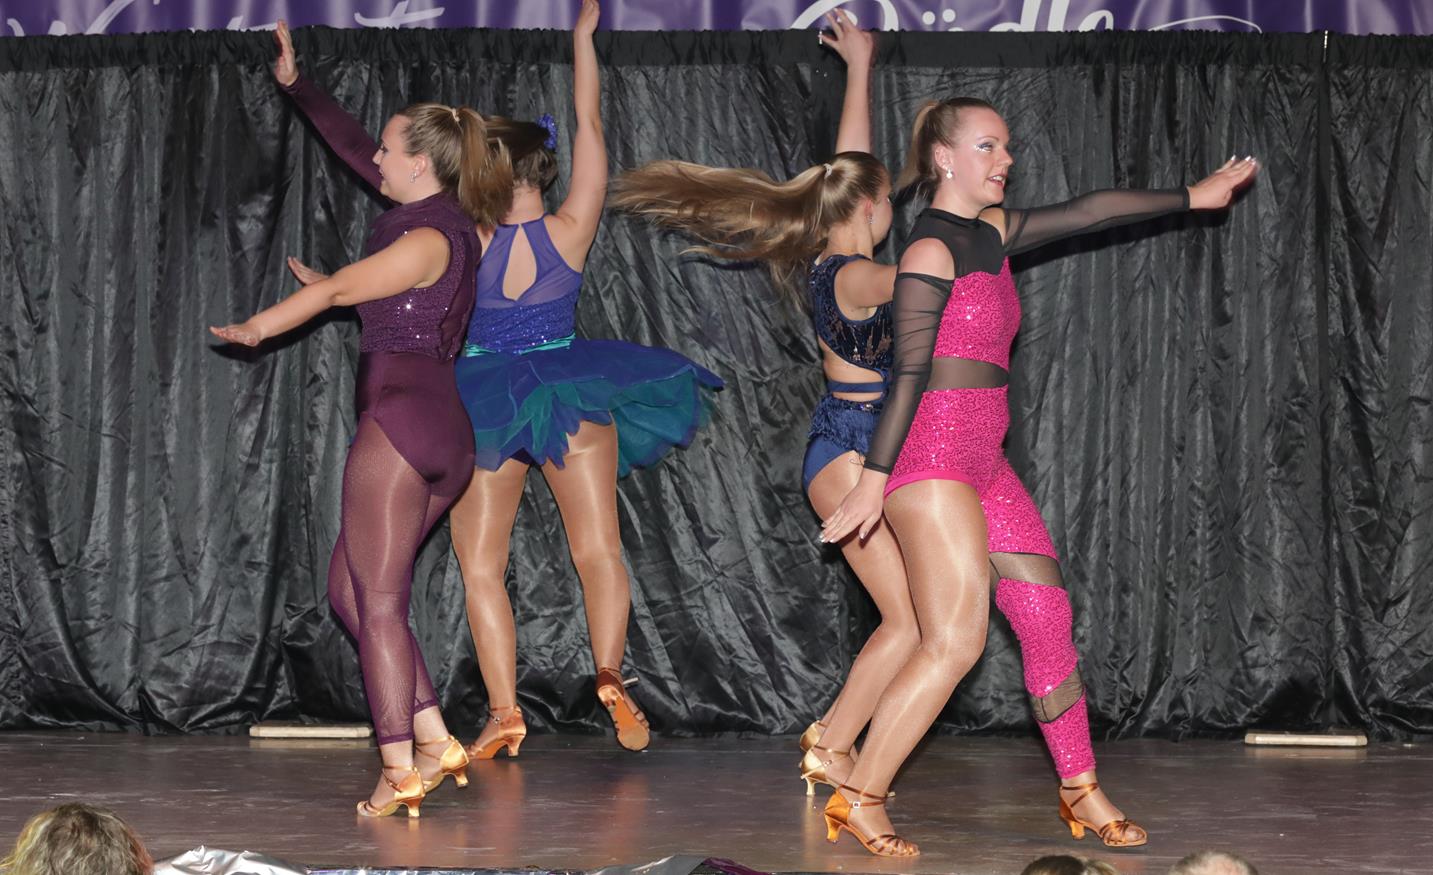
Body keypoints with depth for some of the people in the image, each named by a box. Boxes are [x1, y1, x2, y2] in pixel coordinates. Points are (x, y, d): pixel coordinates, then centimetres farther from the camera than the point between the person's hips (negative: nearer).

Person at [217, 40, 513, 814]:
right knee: (350, 590, 11)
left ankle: (399, 770, -13)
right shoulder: (447, 221, 17)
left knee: (377, 600, -9)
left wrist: (256, 328, 12)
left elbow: (335, 291, -3)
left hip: (401, 420, -10)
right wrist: (296, 86, 33)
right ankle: (434, 740, 5)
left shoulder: (428, 239, -11)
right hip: (443, 435, 10)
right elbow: (353, 148, 27)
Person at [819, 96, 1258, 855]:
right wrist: (876, 478, -18)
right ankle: (857, 801, -7)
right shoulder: (931, 251, -11)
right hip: (930, 461, -9)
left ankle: (1081, 791, 17)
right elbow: (908, 371, -16)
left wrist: (1191, 197, 26)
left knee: (1048, 620, 7)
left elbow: (1088, 213, 21)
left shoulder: (991, 234, 13)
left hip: (983, 466, 9)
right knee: (955, 642, -13)